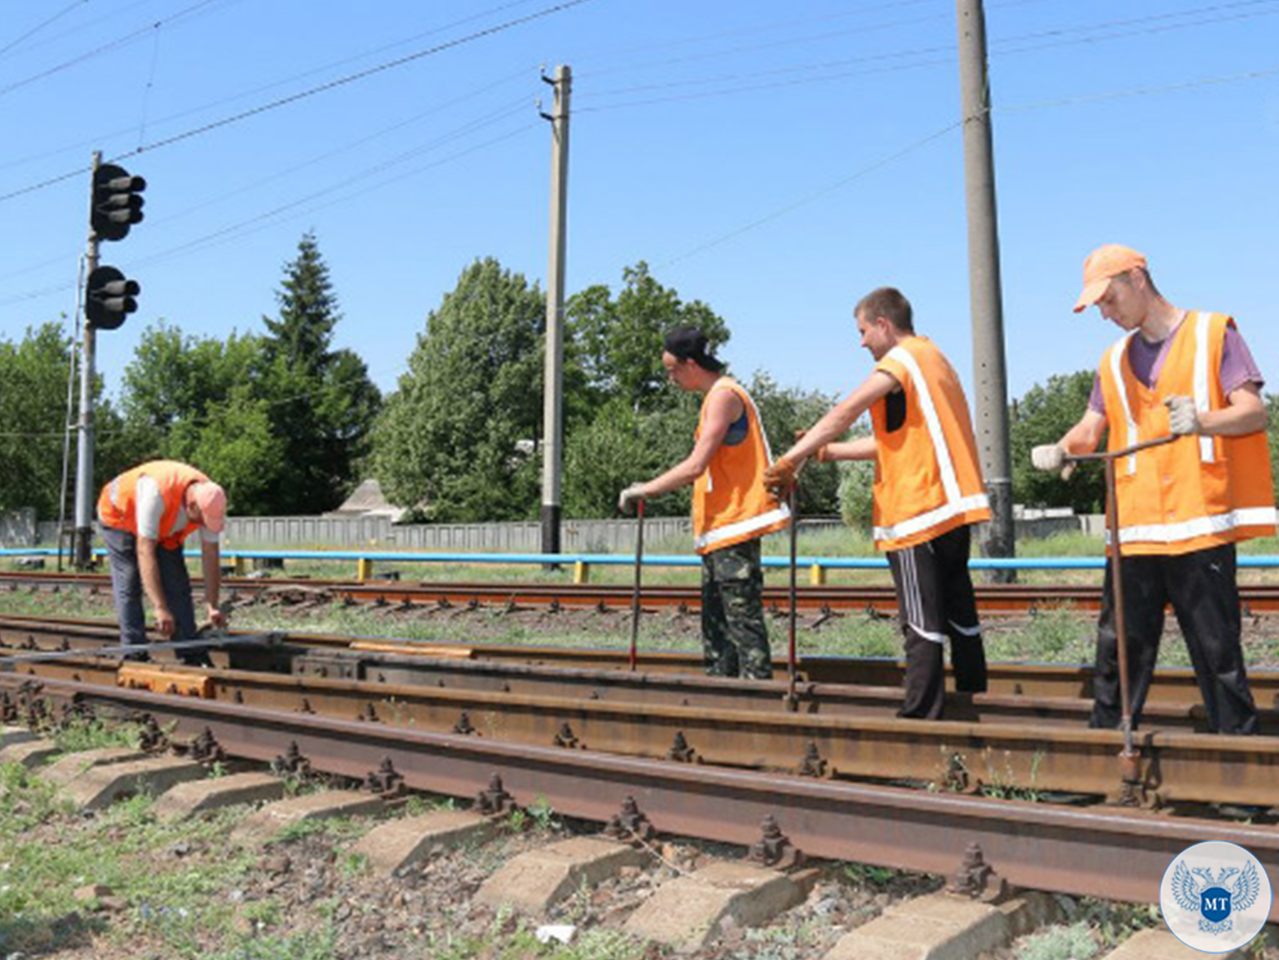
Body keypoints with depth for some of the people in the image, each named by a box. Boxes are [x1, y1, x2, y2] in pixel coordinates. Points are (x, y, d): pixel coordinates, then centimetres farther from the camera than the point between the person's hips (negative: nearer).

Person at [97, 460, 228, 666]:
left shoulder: (209, 500, -27)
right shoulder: (156, 493, -44)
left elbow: (210, 556, -19)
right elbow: (145, 552, -44)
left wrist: (213, 606, -22)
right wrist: (159, 608, -47)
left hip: (164, 529, 5)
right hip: (120, 516, -4)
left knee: (178, 586, -5)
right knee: (128, 586, -14)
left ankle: (193, 658, -5)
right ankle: (135, 657, -12)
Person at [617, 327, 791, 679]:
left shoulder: (724, 396, -13)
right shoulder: (716, 396, 19)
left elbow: (696, 466, -19)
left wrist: (646, 490, -11)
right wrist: (654, 487, 17)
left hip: (734, 526, -10)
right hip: (719, 530, 10)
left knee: (743, 618, -8)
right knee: (716, 620, 13)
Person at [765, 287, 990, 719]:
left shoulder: (901, 360, -7)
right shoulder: (933, 358, 22)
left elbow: (843, 415, -16)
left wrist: (792, 458, -12)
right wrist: (827, 452, 18)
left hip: (917, 513, -9)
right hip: (952, 509, 9)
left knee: (922, 627, -8)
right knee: (960, 619, 13)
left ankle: (919, 718, -5)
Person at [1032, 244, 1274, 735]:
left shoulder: (1213, 333, 4)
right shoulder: (1114, 360, 18)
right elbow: (1090, 428, 14)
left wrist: (1202, 421, -24)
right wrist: (1060, 449, -9)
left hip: (1200, 524, -4)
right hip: (1134, 529, 4)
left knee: (1218, 649, 1)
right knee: (1119, 648, 3)